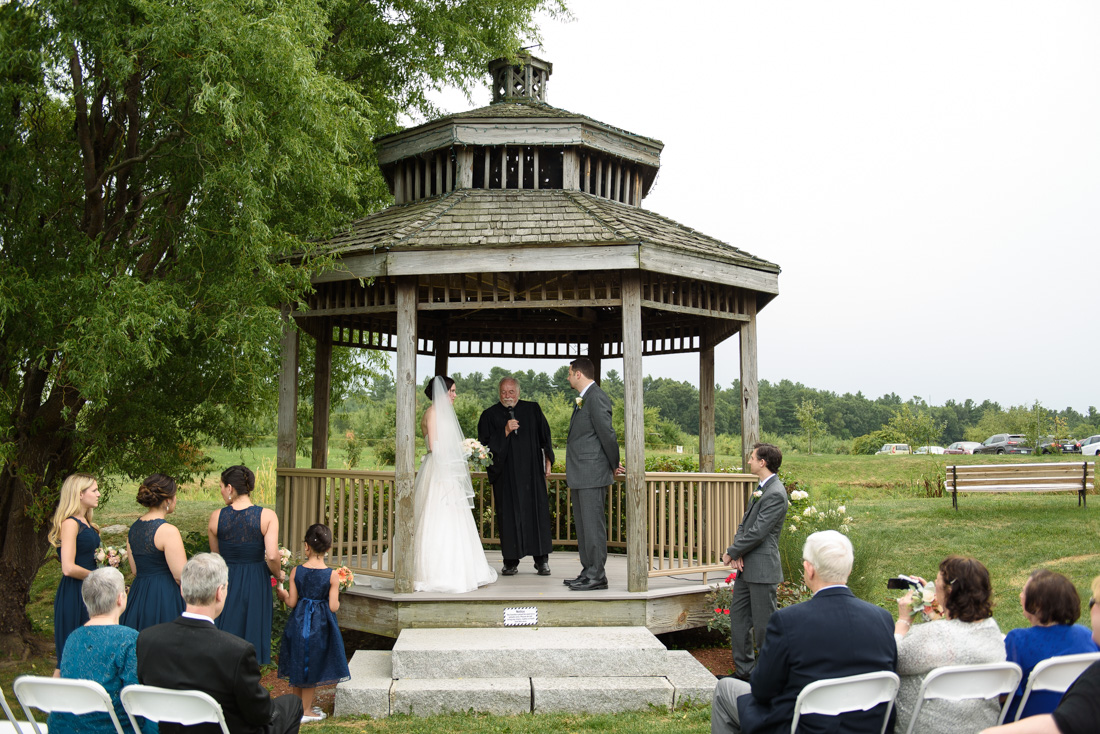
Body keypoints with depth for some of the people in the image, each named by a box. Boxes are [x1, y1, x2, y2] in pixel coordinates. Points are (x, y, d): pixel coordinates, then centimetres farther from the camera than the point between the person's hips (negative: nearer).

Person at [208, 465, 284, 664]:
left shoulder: (216, 517, -6)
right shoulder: (267, 516, -11)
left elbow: (215, 556, 6)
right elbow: (272, 557, -17)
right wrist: (278, 575, 2)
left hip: (225, 581, 1)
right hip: (256, 584, -1)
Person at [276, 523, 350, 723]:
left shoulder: (296, 572, -10)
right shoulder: (332, 576, -15)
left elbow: (292, 602, -4)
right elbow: (333, 607, -14)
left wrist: (283, 595, 16)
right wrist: (337, 599, 7)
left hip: (299, 622, 2)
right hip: (320, 624, -2)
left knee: (298, 664, 17)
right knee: (312, 667, 11)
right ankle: (305, 710, 19)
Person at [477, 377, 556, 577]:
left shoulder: (532, 410, 9)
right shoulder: (490, 415, 4)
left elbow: (545, 437, 14)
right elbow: (485, 444, -2)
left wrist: (548, 461, 8)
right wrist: (505, 431, -14)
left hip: (532, 471, 1)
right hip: (506, 474, -1)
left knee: (537, 512, -2)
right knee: (509, 515, 0)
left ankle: (541, 560, 5)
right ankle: (511, 562, 8)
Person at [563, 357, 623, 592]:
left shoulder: (596, 398, -14)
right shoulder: (583, 399, 17)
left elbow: (607, 433, -15)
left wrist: (614, 464, -4)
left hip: (592, 474, -11)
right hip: (580, 475, 11)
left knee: (593, 524, -6)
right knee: (582, 525, 14)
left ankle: (597, 576, -2)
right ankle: (588, 572, 21)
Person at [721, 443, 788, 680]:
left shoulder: (775, 494, -18)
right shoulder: (761, 489, 14)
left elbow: (757, 532, -21)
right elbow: (745, 524, 14)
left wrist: (731, 552, -10)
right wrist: (737, 552, -2)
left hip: (762, 569, -10)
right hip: (747, 568, 10)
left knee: (764, 624, -2)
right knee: (738, 616, 14)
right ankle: (744, 671, 24)